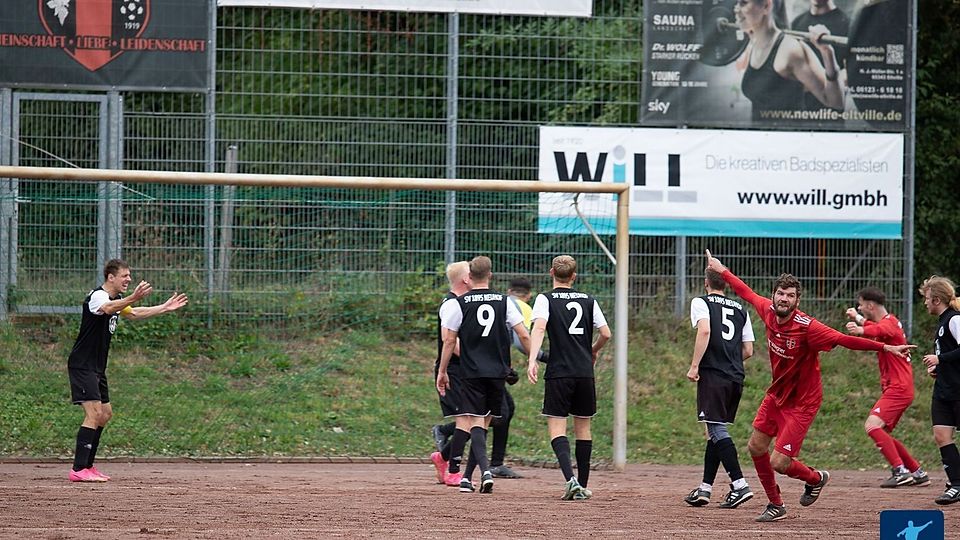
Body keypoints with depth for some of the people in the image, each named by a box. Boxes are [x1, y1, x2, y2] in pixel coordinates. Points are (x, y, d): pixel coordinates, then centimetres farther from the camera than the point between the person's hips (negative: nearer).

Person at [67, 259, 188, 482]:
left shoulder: (116, 299, 14)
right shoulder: (97, 296, -17)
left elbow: (132, 313, 34)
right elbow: (108, 308, -41)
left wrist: (164, 308, 31)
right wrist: (133, 298, -57)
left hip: (97, 367, 11)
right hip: (82, 365, -11)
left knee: (105, 414, 17)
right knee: (94, 413, -18)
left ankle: (87, 466, 24)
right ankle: (79, 470, -22)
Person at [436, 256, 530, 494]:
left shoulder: (459, 304, -3)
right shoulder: (504, 302, 4)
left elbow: (449, 341, -3)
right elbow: (524, 335, 0)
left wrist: (442, 371, 5)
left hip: (472, 373, -3)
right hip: (498, 372, 3)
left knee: (476, 423, -5)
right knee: (485, 422, 13)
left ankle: (485, 470, -27)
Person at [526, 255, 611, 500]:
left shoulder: (545, 300, 0)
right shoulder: (588, 301, 10)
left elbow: (539, 327, -17)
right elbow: (605, 334, 7)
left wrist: (532, 359, -25)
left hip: (558, 373, -3)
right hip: (585, 373, 3)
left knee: (556, 428, -3)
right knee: (583, 427, 14)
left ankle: (570, 479, -23)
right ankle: (583, 486, 17)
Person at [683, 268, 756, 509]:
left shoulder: (701, 302, 2)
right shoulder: (740, 309, 18)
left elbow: (705, 331, -17)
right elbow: (748, 350, 15)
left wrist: (694, 365, -15)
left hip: (713, 375, -6)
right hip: (736, 378, 6)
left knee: (717, 430, -10)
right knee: (716, 430, 14)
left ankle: (739, 484, -22)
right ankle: (705, 489, 17)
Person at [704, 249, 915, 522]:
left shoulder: (806, 327, -29)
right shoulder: (768, 311, -10)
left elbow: (844, 339, -33)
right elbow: (747, 293, 10)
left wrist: (886, 347, -42)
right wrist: (721, 271, 22)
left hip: (801, 402, -7)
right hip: (776, 394, 7)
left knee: (779, 463, -10)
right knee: (756, 447, 14)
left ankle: (816, 479, 23)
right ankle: (776, 505, 32)